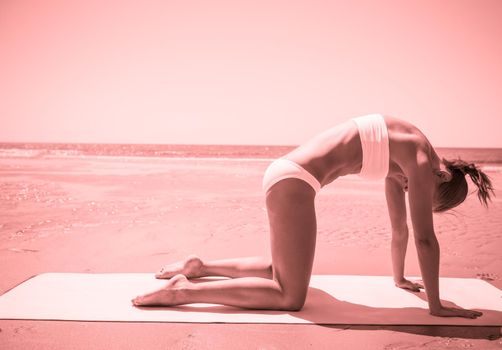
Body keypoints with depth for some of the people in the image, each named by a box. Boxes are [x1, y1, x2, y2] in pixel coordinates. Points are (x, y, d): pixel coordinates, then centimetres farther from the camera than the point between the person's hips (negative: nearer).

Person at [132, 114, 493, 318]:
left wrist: (400, 277, 35)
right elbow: (425, 238, -8)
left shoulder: (401, 157, 19)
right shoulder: (421, 160, -7)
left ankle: (200, 266, 25)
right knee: (291, 297, -7)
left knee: (283, 272, 24)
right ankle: (184, 290, -11)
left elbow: (400, 228, 27)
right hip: (294, 182, -10)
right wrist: (436, 306, 0)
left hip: (286, 174, 10)